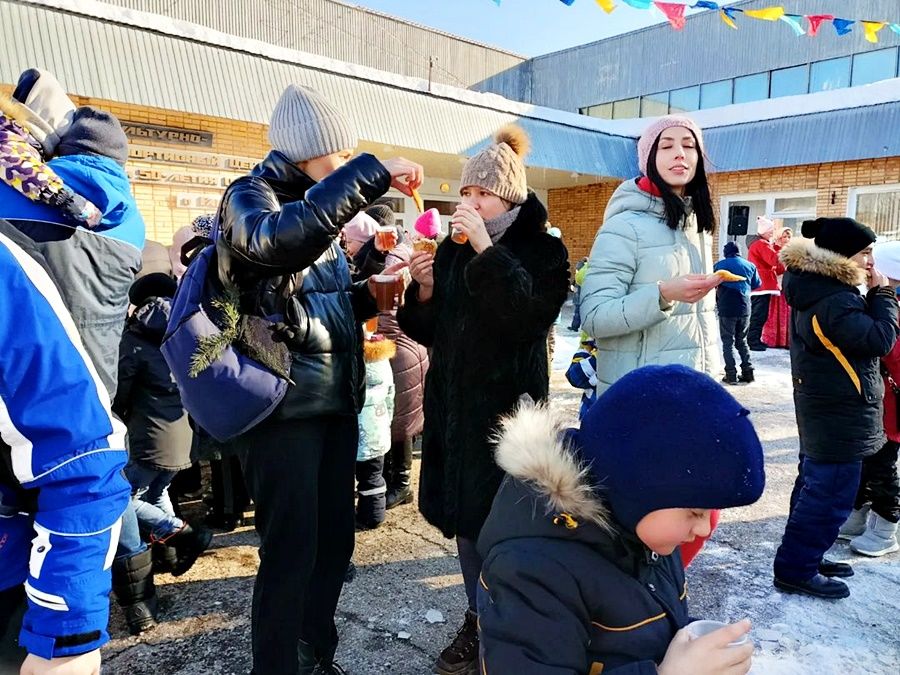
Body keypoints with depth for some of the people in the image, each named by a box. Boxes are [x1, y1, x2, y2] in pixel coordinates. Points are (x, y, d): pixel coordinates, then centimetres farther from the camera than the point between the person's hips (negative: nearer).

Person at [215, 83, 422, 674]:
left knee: (335, 542, 14)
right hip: (284, 405, -7)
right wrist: (372, 173, -29)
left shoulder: (316, 207, 16)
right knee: (291, 553, -1)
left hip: (337, 400, 8)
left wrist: (370, 292, 4)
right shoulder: (249, 197, -6)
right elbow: (280, 240, -32)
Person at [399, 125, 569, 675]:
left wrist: (487, 250, -26)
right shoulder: (453, 248, 8)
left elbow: (530, 318, -24)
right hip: (453, 402, 5)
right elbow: (430, 330, 9)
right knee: (465, 516, 14)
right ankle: (478, 622, 32)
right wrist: (425, 290, -10)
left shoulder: (544, 250, -6)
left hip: (509, 405, -5)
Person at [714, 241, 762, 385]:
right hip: (745, 308, 4)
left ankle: (731, 374, -1)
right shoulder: (749, 265, 7)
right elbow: (757, 284, 15)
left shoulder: (719, 265, -3)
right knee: (742, 340, 16)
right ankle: (747, 372, 12)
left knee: (728, 342, 2)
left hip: (726, 309, -3)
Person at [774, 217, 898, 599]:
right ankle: (795, 570, 6)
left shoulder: (816, 289, 9)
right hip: (840, 413, -11)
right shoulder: (834, 301, -24)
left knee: (815, 485, 19)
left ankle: (802, 557, 31)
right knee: (831, 494, -3)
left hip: (823, 408, 11)